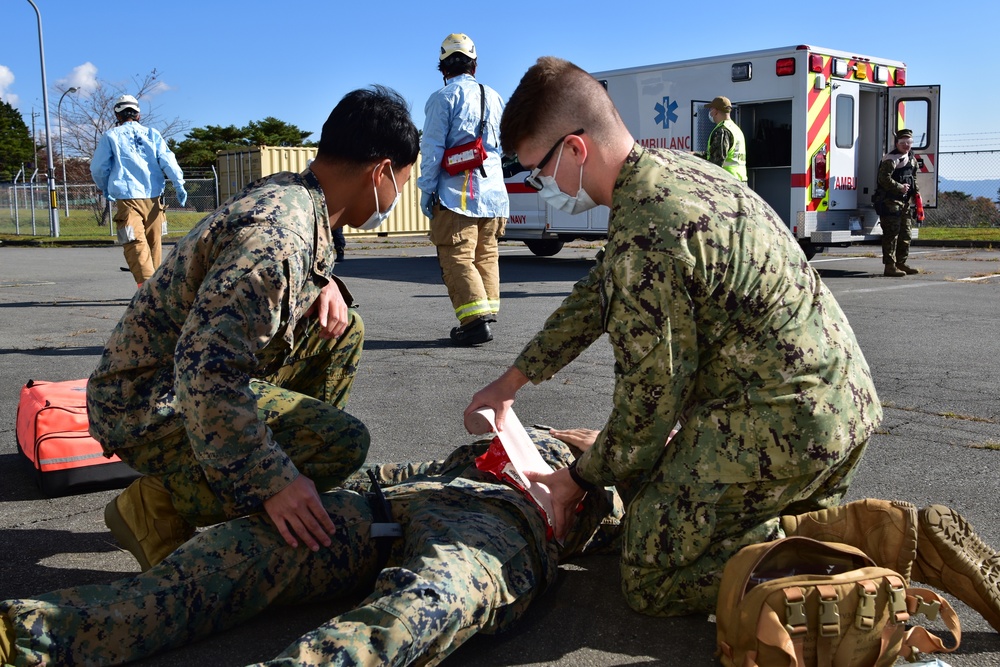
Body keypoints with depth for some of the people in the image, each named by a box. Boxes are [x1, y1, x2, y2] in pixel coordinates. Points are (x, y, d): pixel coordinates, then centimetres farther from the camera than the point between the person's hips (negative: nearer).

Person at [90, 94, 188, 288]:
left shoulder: (110, 136, 7)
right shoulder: (152, 134, 12)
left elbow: (98, 168, 10)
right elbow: (168, 161, 1)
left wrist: (105, 189, 27)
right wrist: (179, 185, 0)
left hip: (127, 198, -3)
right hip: (153, 197, 3)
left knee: (135, 245, -8)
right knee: (154, 243, 13)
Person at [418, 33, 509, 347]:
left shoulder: (443, 98, -6)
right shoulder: (494, 97, 14)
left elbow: (432, 149, -11)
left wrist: (426, 191, -6)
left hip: (456, 194, -6)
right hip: (493, 191, 6)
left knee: (458, 258, -6)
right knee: (486, 256, 14)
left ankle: (475, 320, -15)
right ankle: (488, 313, 16)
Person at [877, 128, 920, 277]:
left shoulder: (912, 159, 17)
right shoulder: (891, 159, -12)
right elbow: (884, 179, -21)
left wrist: (916, 193, 13)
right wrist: (900, 187, -19)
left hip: (906, 201, 9)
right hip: (891, 201, -9)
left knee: (905, 234, 13)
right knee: (891, 234, -9)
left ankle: (901, 263, 22)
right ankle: (890, 266, -7)